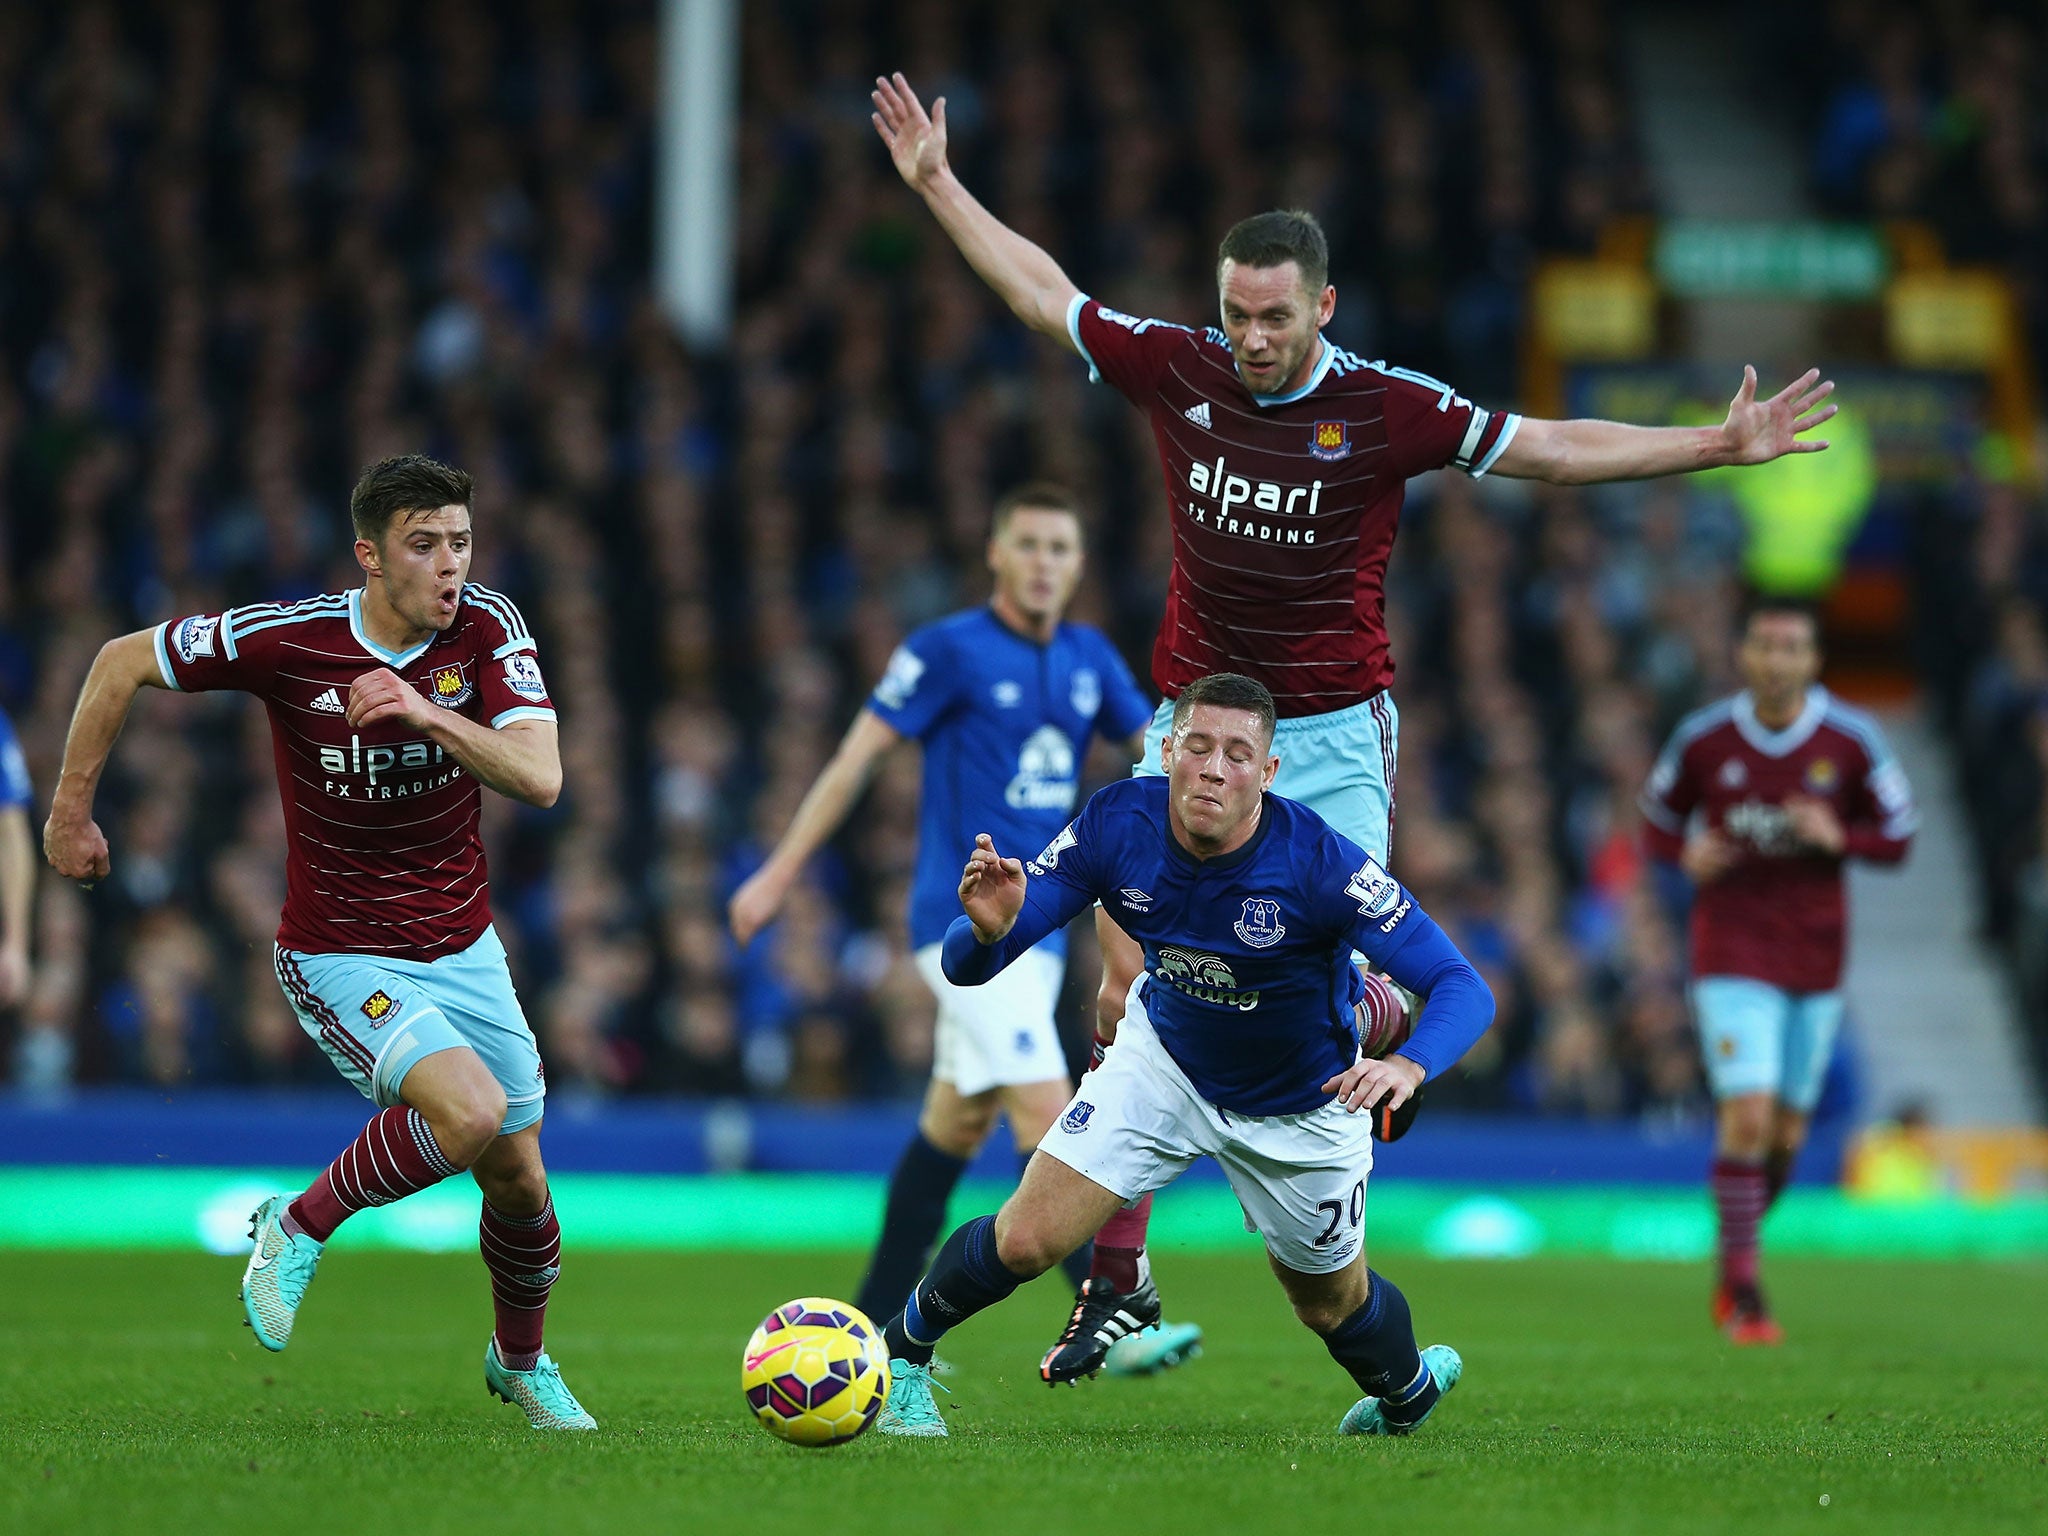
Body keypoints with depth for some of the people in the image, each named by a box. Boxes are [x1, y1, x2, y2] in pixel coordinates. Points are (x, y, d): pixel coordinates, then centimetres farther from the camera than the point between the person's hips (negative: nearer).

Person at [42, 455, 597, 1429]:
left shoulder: (487, 628, -10)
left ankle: (520, 1361, 38)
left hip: (463, 948, 4)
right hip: (342, 959, -4)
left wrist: (427, 713, -35)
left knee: (518, 1180, 9)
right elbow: (122, 663, -5)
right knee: (470, 1110, -28)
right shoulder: (285, 639, -18)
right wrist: (69, 812, 0)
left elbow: (539, 778, -21)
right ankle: (298, 1229, -4)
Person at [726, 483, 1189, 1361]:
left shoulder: (1089, 658, 10)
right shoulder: (948, 651, -8)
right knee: (1046, 1108, -17)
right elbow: (857, 757, -4)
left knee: (957, 1121, 13)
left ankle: (875, 1320, 24)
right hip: (965, 917, -7)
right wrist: (780, 874, -4)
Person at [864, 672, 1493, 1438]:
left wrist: (1407, 1065, -56)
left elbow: (1462, 988, -35)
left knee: (1332, 1303, 16)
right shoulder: (1117, 823, -26)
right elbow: (966, 965, -23)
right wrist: (988, 928, -48)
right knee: (1027, 1240, -13)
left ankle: (1408, 1386, 53)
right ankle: (902, 1354, 18)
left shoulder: (1321, 862, -34)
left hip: (1299, 1108, -1)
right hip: (1164, 1057, 1)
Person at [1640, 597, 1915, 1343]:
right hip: (1732, 948, -2)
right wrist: (1689, 856, -14)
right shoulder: (1702, 738, -5)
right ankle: (1744, 1296, -10)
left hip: (1815, 954, 2)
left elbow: (1897, 835, 3)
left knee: (1786, 1133, 9)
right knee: (1748, 1116, -16)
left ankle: (1731, 1269, 33)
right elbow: (1657, 824, 9)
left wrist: (1838, 837, -17)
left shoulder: (1852, 740, -4)